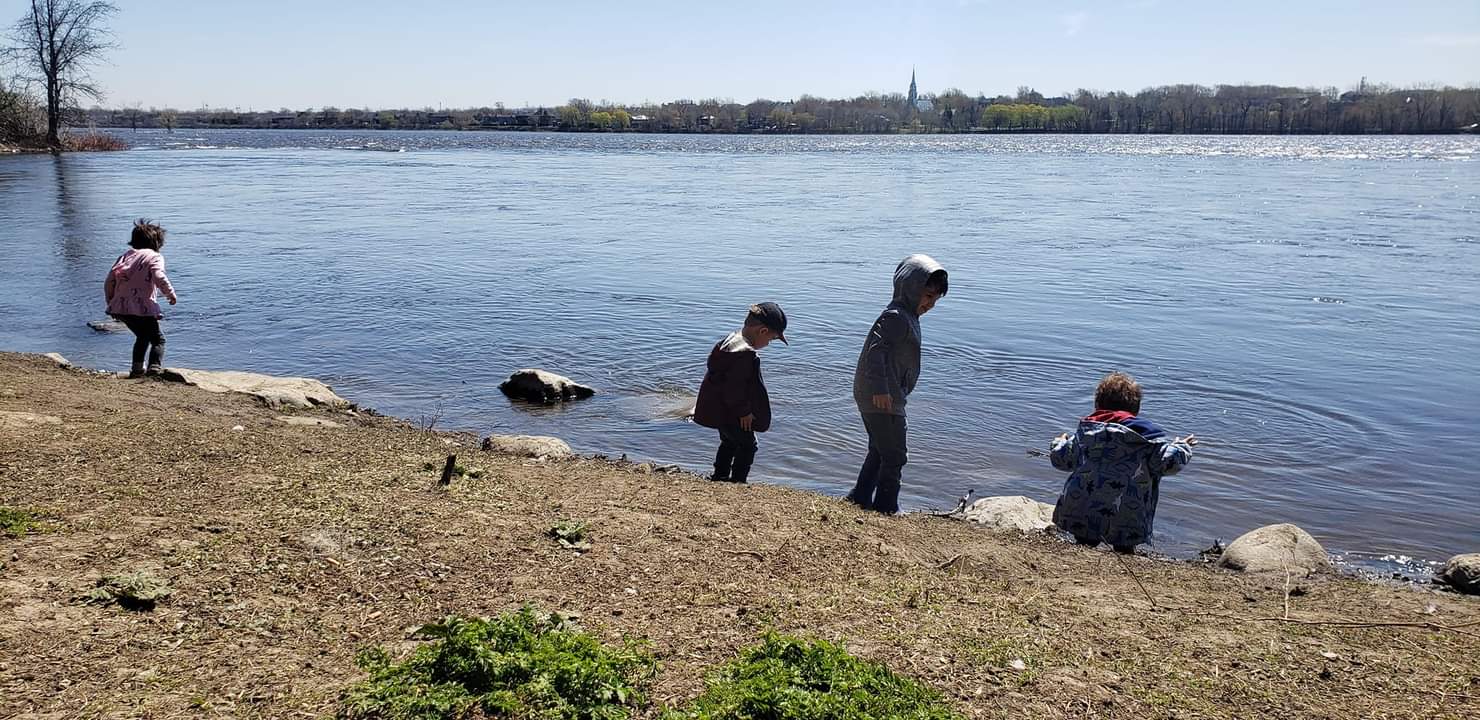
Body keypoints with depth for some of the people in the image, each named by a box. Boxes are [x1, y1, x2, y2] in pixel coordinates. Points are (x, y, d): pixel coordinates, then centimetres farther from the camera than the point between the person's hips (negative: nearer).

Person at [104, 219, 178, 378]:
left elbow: (109, 281, 13)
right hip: (142, 308, -6)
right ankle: (155, 368, -16)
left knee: (143, 337, 27)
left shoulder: (125, 256, 19)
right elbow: (159, 277, -17)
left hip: (120, 307, 6)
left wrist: (111, 302, 21)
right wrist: (171, 294, -4)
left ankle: (136, 368, 24)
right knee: (158, 339, 5)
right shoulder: (155, 257, 2)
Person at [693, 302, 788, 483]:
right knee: (748, 445, 5)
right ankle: (737, 482, 10)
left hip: (717, 408, 10)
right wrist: (744, 412, -14)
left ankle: (719, 477, 38)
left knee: (730, 442, 26)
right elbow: (735, 389, -29)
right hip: (728, 413, -10)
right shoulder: (745, 353, -29)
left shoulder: (731, 339, 3)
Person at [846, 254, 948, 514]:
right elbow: (876, 350, -29)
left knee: (879, 452, 21)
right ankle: (886, 509, 8)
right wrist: (880, 388, -36)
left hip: (878, 397, 11)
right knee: (895, 457, -1)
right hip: (883, 399, -11)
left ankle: (860, 498, 31)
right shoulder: (896, 317, -17)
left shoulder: (908, 316, 16)